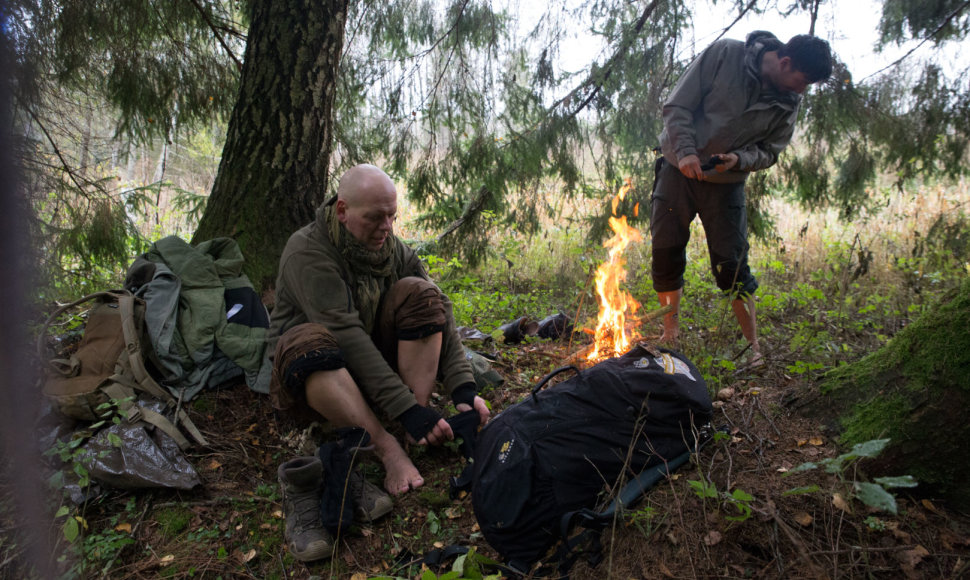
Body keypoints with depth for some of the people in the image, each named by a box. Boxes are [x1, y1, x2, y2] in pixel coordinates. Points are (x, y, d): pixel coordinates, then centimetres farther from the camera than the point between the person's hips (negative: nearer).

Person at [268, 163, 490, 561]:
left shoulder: (394, 250, -3)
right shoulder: (307, 252, -21)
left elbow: (438, 313, -13)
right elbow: (346, 334, -31)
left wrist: (463, 387, -27)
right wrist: (405, 408, -37)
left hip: (376, 362, 5)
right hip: (308, 377, -4)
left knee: (417, 292, -19)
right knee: (308, 342, -38)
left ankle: (419, 435, -27)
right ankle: (392, 454, -40)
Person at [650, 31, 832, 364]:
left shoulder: (788, 103, -3)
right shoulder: (724, 54, -13)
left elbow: (769, 152, 4)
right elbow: (677, 105, -12)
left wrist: (739, 158, -18)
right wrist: (686, 151, -24)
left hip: (726, 185, 1)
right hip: (679, 170, -1)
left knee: (732, 267, -2)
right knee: (665, 257, 1)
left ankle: (753, 346, 11)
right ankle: (670, 334, 19)